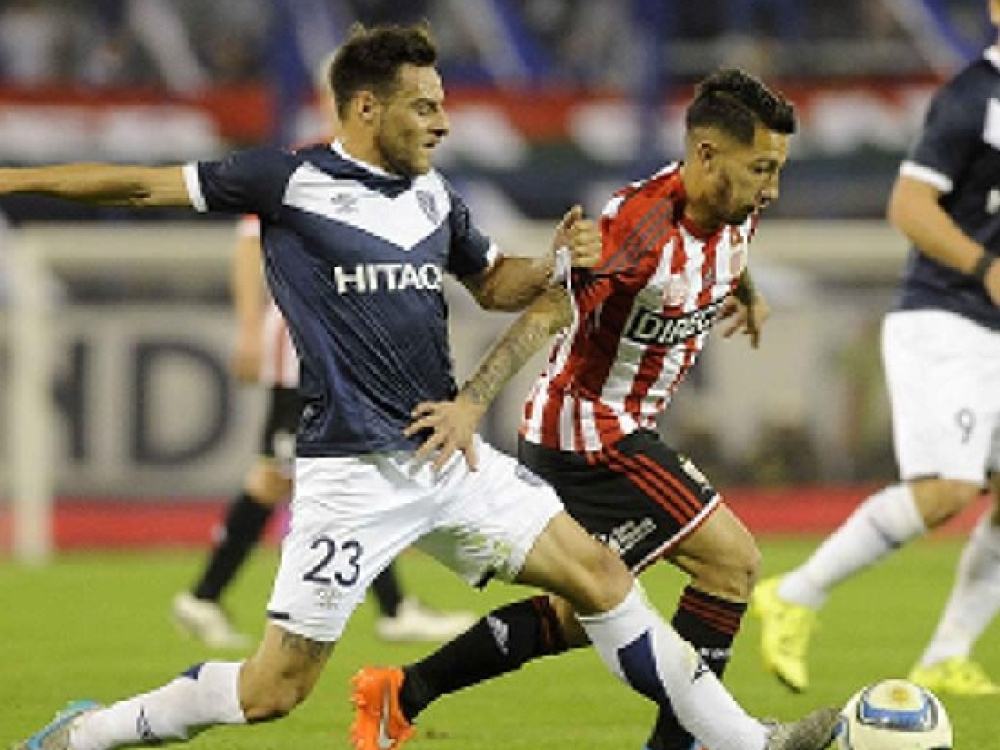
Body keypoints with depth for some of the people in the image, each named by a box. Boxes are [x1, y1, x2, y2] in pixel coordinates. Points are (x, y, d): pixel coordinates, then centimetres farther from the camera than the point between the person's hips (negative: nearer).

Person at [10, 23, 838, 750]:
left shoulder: (435, 196, 10)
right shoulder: (290, 180, -8)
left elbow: (494, 283, 26)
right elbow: (140, 185, -4)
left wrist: (557, 261, 5)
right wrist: (15, 179, -8)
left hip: (449, 454, 6)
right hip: (353, 473, -6)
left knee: (600, 574, 2)